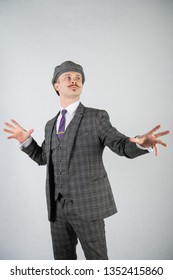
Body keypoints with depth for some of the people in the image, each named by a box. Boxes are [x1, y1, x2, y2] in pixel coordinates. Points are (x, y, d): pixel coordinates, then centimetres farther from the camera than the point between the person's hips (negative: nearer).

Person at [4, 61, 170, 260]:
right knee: (62, 259, 18)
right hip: (57, 206, 5)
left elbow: (123, 146, -13)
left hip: (87, 202, -5)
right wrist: (26, 141, 8)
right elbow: (43, 157, 22)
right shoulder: (51, 125, 14)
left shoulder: (96, 117, -3)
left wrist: (142, 143, -34)